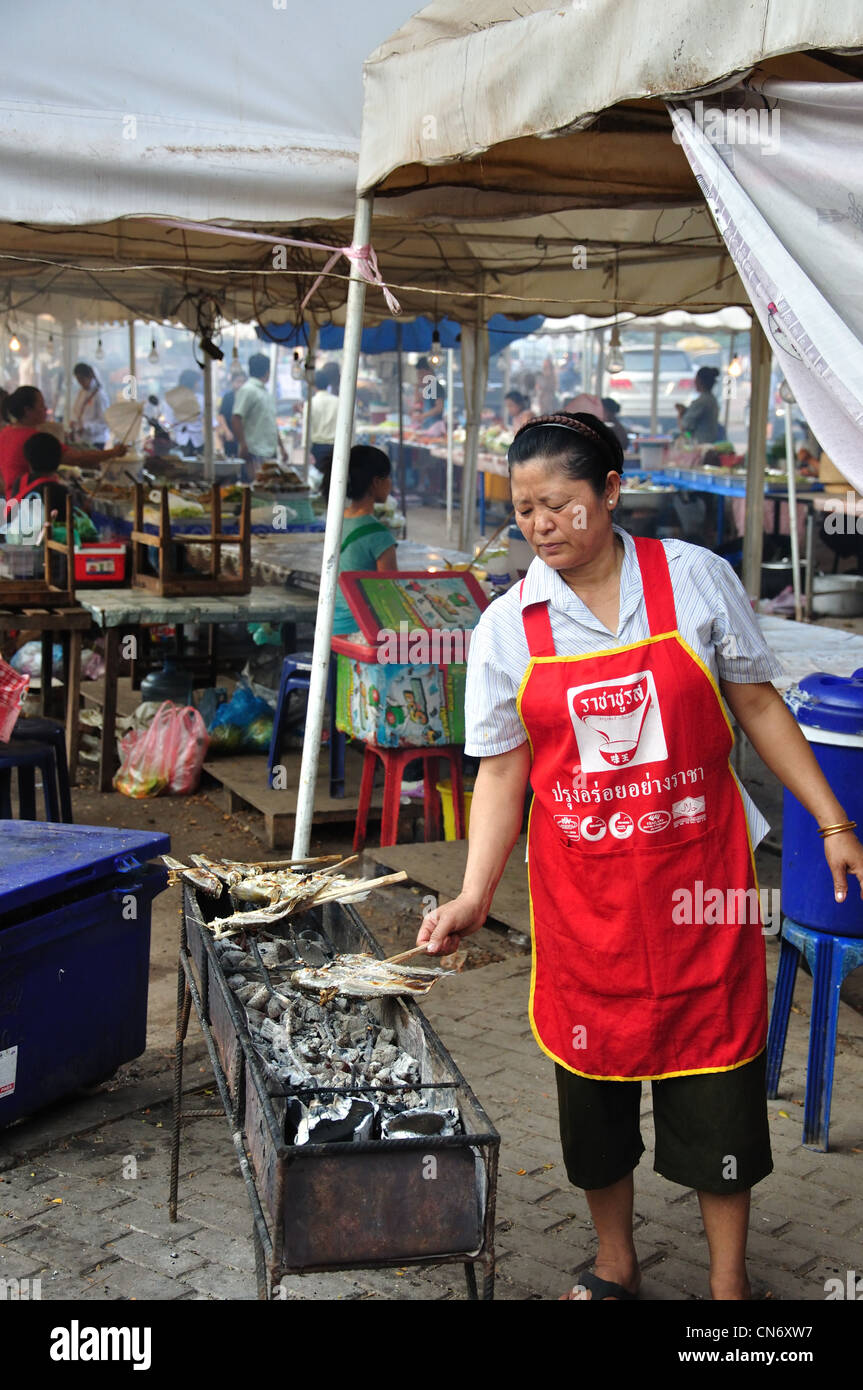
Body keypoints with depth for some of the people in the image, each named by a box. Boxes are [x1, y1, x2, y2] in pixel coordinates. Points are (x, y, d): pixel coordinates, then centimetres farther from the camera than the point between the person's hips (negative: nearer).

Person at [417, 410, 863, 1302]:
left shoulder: (694, 577, -3)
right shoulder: (505, 627, -1)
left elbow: (756, 703, 4)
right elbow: (502, 769, 0)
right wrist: (475, 896, -9)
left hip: (697, 876, -1)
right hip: (582, 893, 1)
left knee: (716, 1077, 5)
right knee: (593, 1077, 11)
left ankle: (728, 1280, 25)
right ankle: (615, 1266, 34)